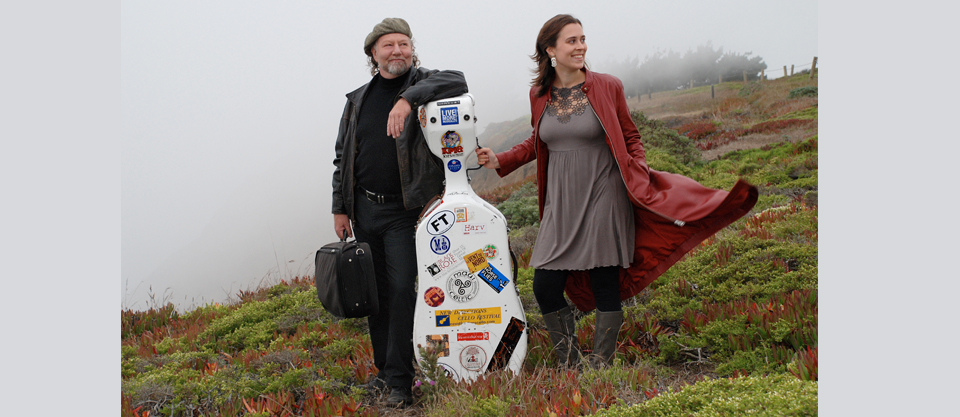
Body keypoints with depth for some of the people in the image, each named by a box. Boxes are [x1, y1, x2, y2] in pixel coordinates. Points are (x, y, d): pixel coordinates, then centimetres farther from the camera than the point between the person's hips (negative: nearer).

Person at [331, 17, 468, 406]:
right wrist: (340, 208, 9)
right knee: (375, 292, 11)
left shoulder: (424, 83, -1)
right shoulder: (357, 100, 11)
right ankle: (385, 368, 25)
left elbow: (457, 82, -25)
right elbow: (342, 158, 15)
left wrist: (409, 98, -34)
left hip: (404, 212, -5)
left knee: (401, 289, -10)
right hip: (363, 210, 5)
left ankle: (400, 381, -2)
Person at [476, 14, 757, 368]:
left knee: (605, 289, 0)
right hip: (561, 205, 3)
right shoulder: (539, 94, 6)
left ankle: (600, 370, 16)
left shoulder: (607, 87, -3)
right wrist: (499, 161, 9)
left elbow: (630, 139, 4)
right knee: (545, 290, -1)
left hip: (603, 202, -3)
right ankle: (570, 367, 19)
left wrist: (641, 175, -12)